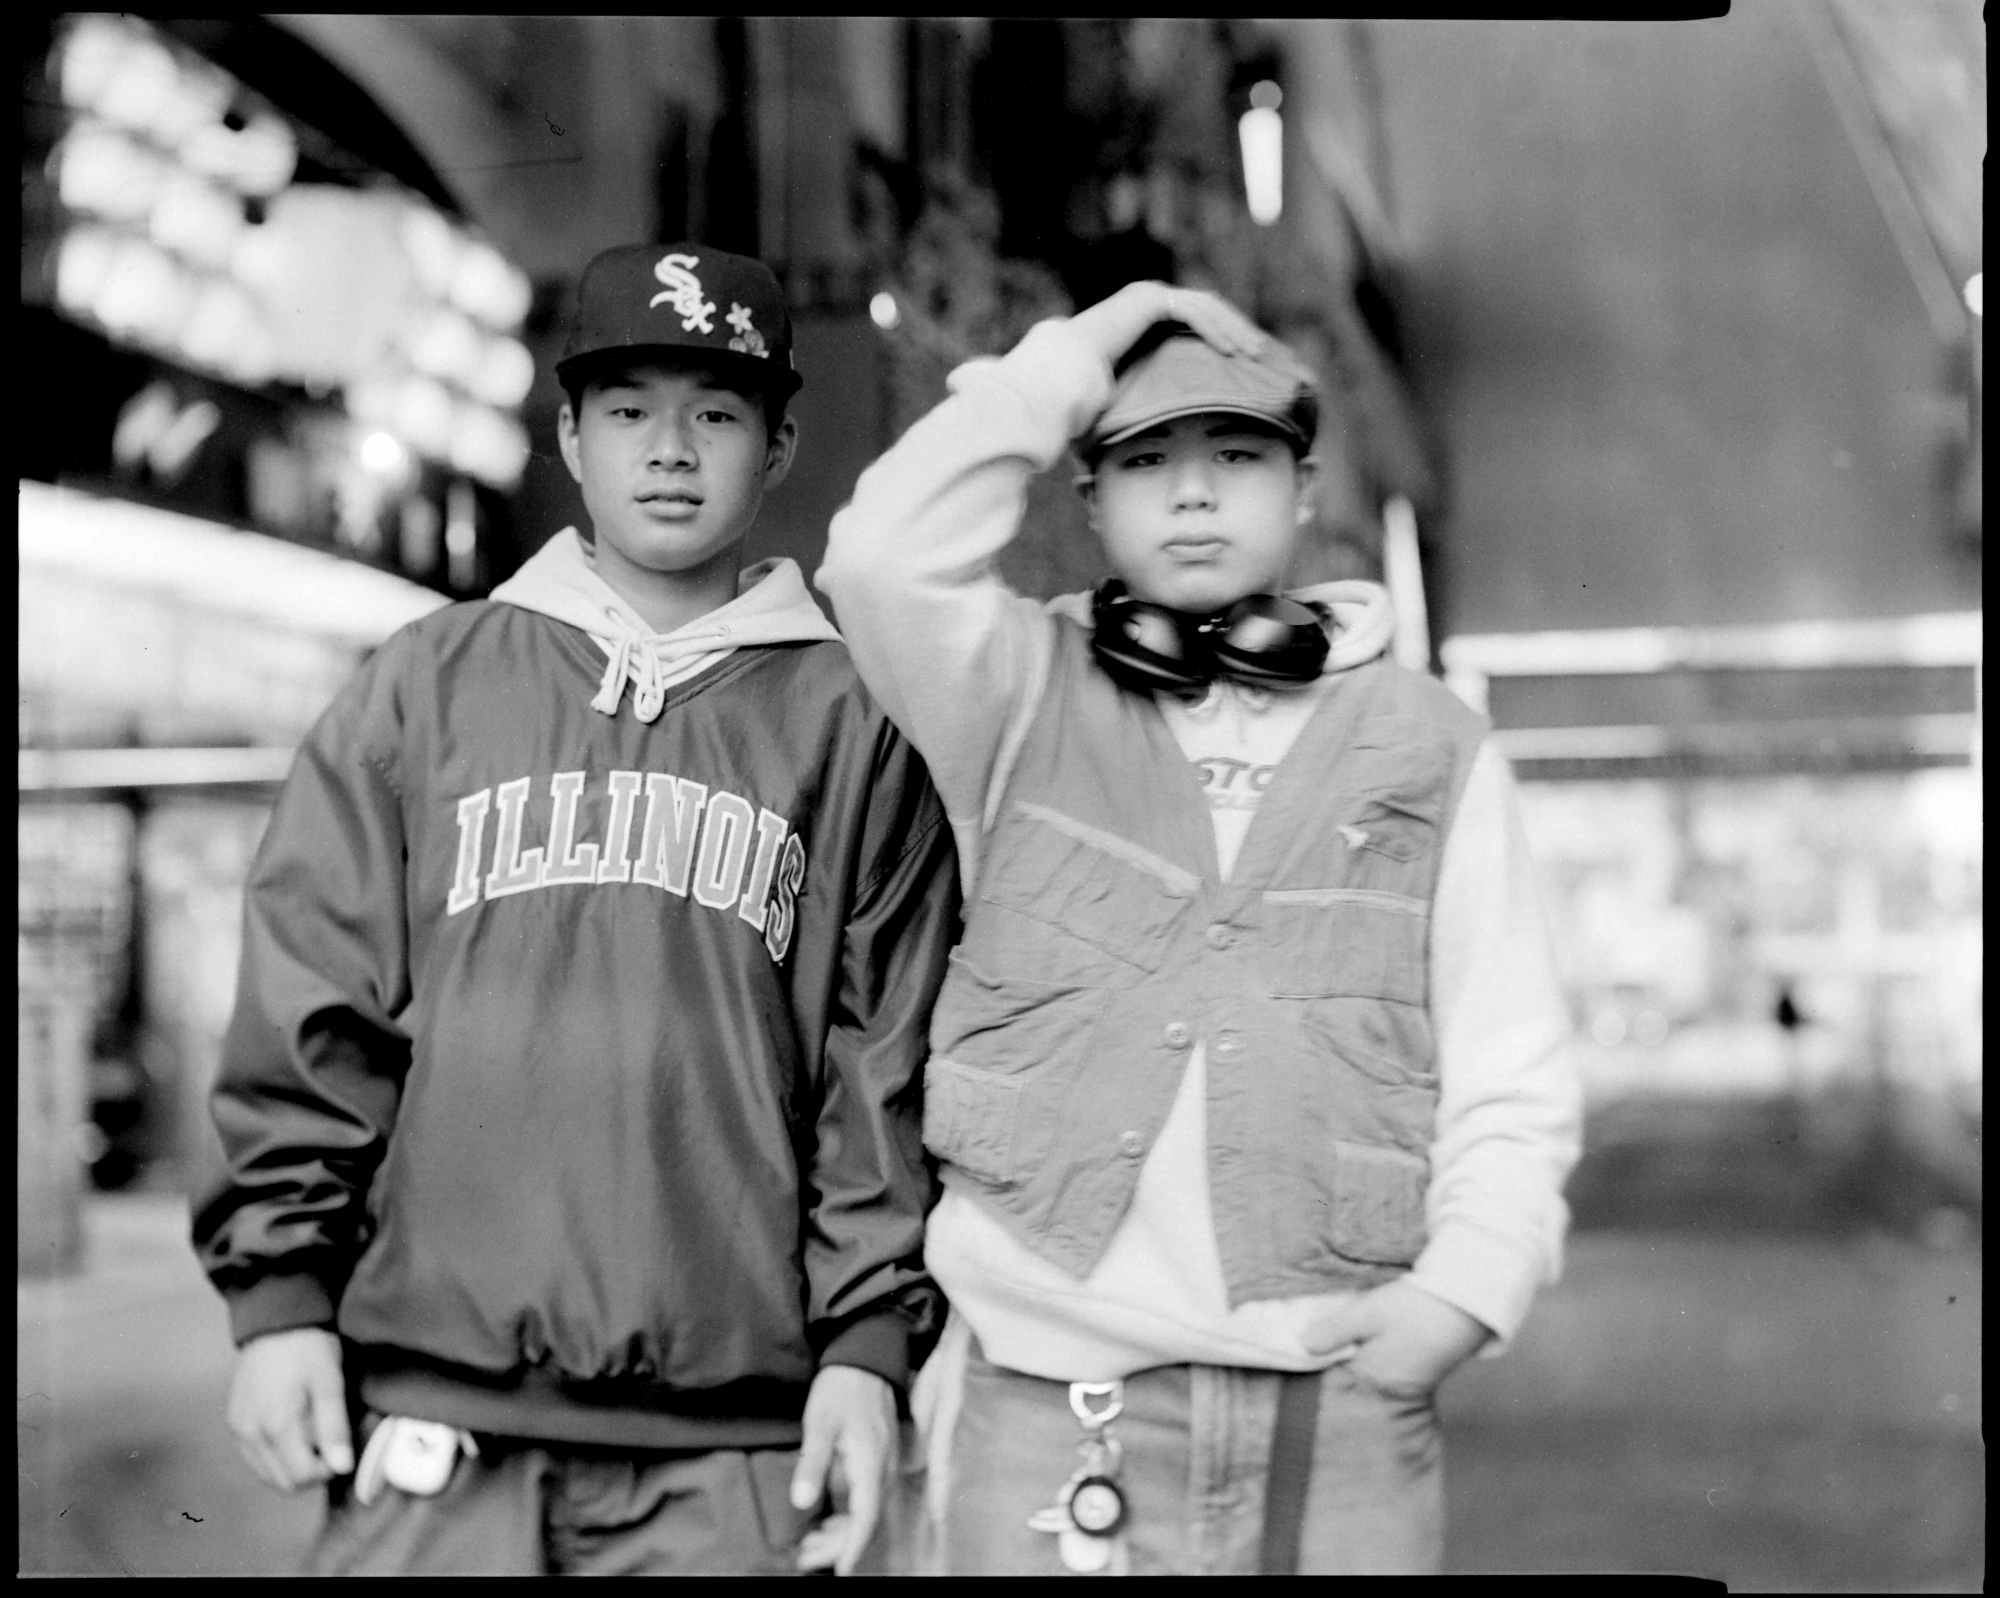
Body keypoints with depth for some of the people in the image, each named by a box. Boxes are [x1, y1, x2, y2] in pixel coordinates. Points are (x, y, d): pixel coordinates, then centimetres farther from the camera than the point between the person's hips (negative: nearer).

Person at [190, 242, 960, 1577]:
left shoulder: (850, 724, 6)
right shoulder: (423, 688, 9)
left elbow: (885, 1061, 3)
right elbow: (308, 1014, 7)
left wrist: (868, 1341, -2)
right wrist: (279, 1289, 1)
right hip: (430, 1417, 1)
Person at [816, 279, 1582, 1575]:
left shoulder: (1432, 748, 9)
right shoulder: (1026, 702, 8)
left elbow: (1513, 1073, 6)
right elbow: (890, 555, -11)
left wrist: (1469, 1276, -9)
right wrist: (1067, 362, -2)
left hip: (1342, 1406, 1)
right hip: (1048, 1406, 0)